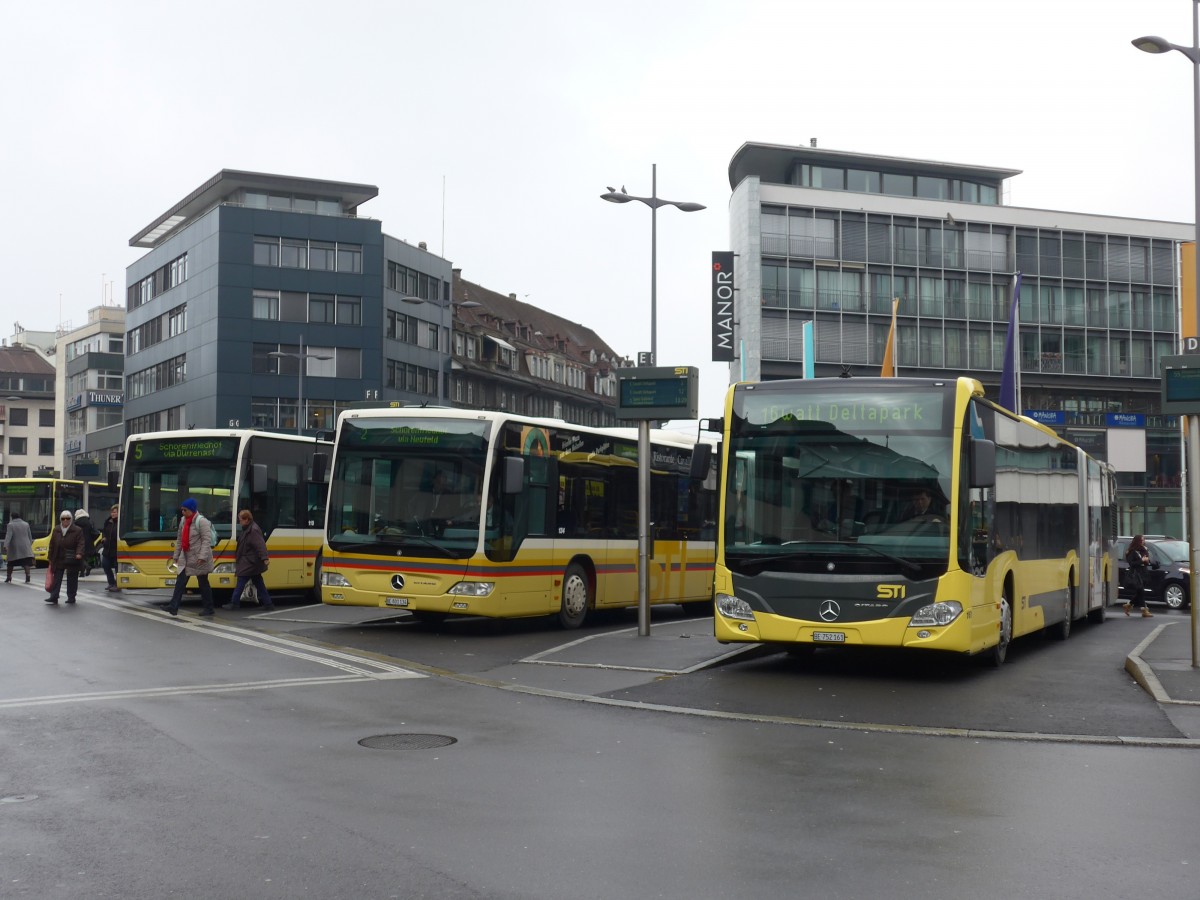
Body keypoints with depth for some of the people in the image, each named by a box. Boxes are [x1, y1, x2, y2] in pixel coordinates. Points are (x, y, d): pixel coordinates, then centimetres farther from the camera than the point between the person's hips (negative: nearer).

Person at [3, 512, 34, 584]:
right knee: (26, 562, -4)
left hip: (14, 548, -2)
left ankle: (8, 577, 19)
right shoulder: (26, 524, 7)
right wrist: (30, 544, 23)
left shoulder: (11, 525, -5)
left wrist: (5, 546, -24)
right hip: (25, 547, 2)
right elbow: (30, 536, 12)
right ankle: (27, 576, -18)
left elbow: (8, 536, -16)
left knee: (11, 563, 11)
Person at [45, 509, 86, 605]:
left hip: (72, 561, -3)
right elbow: (52, 545, 13)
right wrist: (50, 557, 11)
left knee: (72, 579, 5)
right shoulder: (56, 530, 10)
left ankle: (71, 597, 14)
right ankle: (54, 597, -1)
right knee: (57, 578, 1)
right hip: (59, 560, 4)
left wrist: (79, 553, -26)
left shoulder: (77, 530, -4)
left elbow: (80, 543, -10)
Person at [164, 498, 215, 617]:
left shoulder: (201, 522, -15)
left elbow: (207, 540, -21)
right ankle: (173, 607, -6)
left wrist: (202, 556, -29)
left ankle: (208, 608, 14)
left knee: (203, 584, 3)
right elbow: (179, 539, 16)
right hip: (185, 558, 7)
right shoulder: (183, 520, 9)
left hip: (199, 559, -7)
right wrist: (176, 555, 16)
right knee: (180, 582, -2)